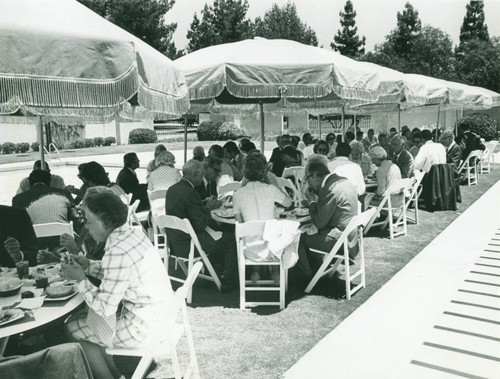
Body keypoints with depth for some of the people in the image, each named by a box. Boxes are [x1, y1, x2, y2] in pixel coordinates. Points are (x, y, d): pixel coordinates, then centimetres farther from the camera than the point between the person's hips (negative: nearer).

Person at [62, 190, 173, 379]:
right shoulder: (131, 232, -1)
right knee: (83, 313, 21)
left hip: (143, 327, -8)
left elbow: (105, 308, -22)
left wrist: (80, 280, -11)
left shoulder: (117, 253, -28)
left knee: (73, 327, 8)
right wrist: (89, 266, 5)